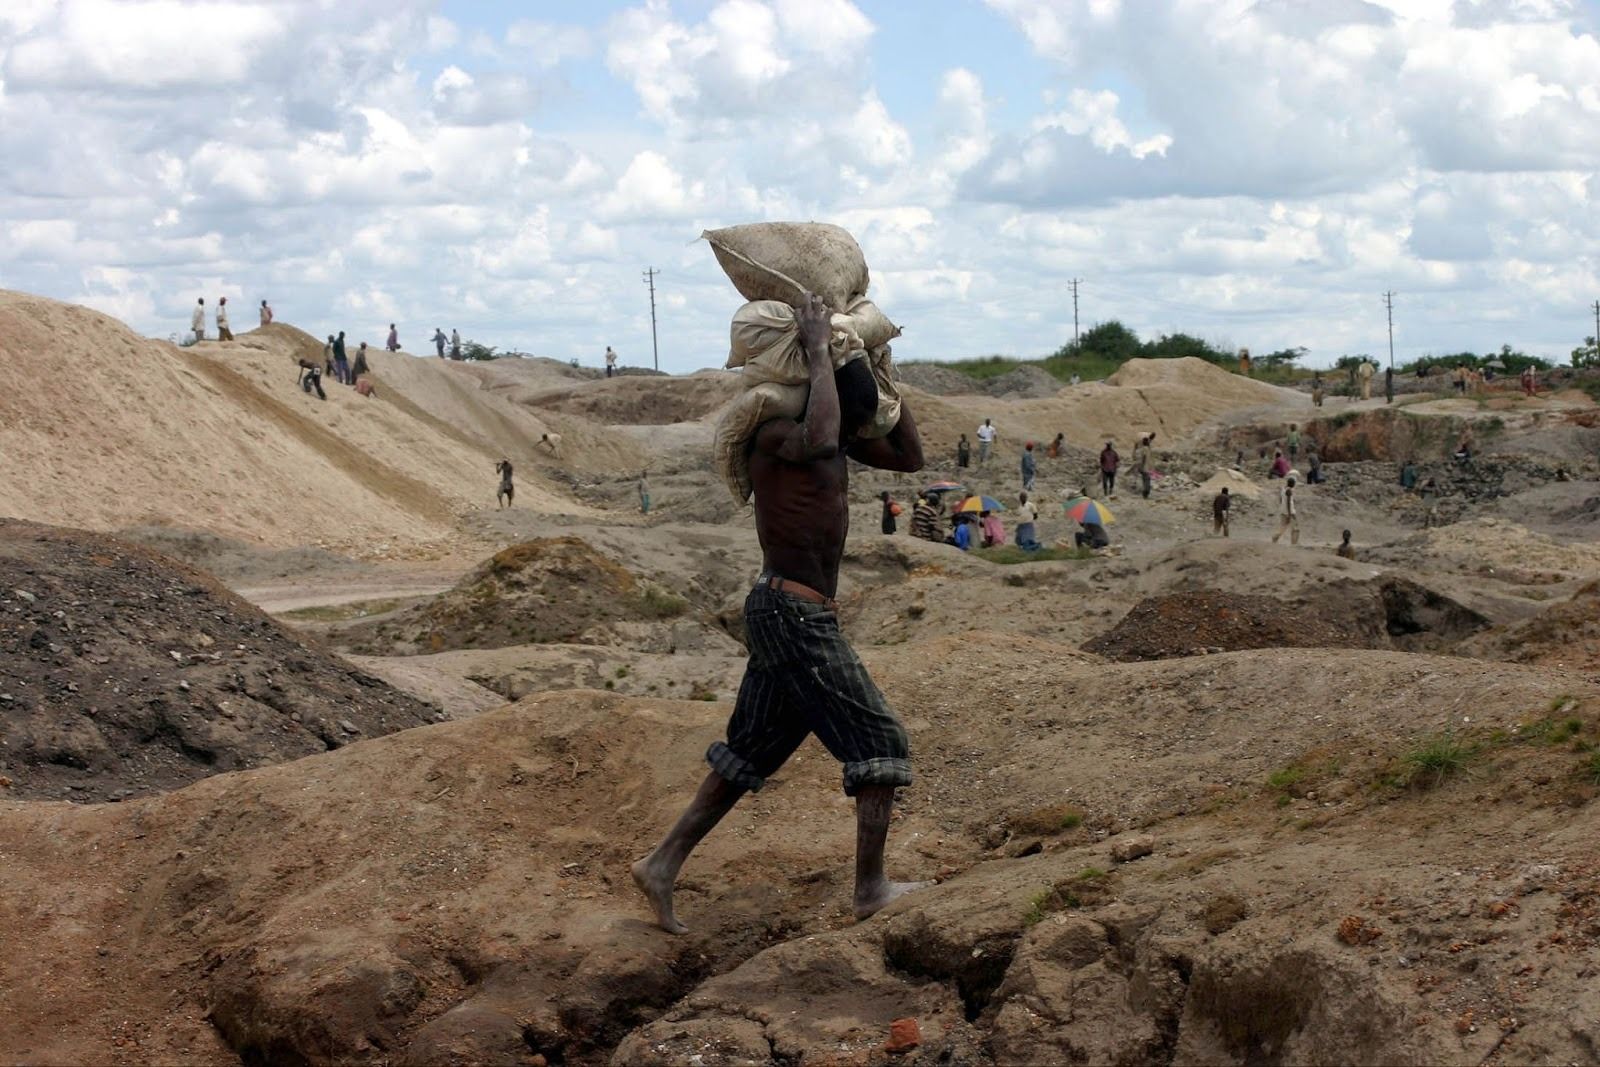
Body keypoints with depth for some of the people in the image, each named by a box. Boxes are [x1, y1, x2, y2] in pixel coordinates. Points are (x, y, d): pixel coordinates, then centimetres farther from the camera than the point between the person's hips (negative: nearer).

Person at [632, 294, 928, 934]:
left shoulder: (842, 442, 12)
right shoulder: (774, 434, -15)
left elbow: (910, 459, 20)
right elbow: (819, 437, -38)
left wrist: (878, 373, 12)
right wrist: (818, 352, -26)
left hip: (798, 617, 9)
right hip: (793, 612, -9)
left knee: (752, 751, 14)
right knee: (879, 741, -5)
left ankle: (663, 865, 16)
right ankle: (871, 889, -1)